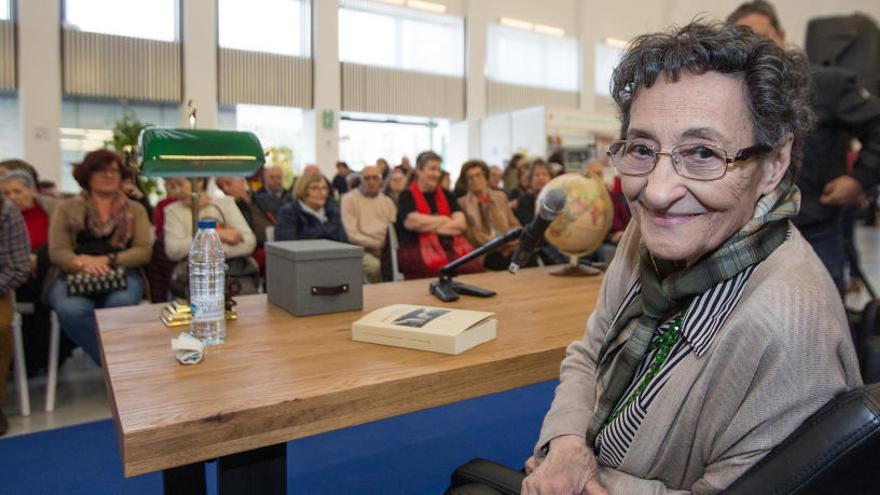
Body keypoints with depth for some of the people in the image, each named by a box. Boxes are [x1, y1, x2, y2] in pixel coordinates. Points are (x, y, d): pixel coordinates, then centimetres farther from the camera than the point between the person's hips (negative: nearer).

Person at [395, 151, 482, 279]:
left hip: (450, 246, 4)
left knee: (473, 266, -26)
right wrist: (444, 219, 3)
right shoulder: (407, 196, 7)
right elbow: (412, 222, -10)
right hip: (418, 249, -4)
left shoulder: (446, 195, 20)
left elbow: (461, 223, 7)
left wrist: (429, 226, -3)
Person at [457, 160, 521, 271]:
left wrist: (514, 239, -3)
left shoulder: (500, 196, 21)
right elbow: (472, 235, -2)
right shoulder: (462, 203, 8)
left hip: (509, 248, 4)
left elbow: (513, 223, 21)